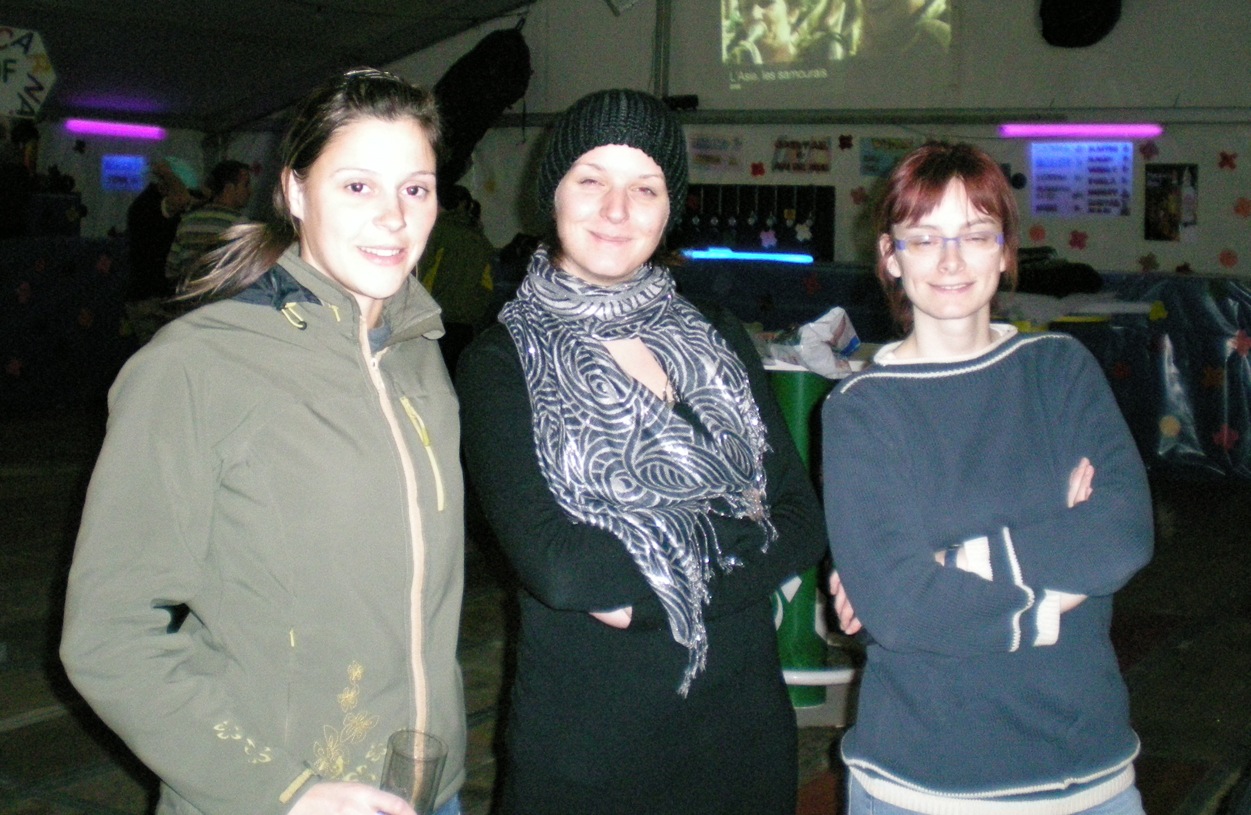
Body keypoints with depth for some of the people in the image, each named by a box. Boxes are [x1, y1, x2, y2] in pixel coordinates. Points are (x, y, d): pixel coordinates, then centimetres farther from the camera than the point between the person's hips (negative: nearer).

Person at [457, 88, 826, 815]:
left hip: (745, 728, 4)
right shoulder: (502, 363, -7)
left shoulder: (719, 338, 6)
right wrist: (740, 539, -13)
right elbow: (554, 564, -20)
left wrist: (653, 593, -14)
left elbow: (803, 522, -1)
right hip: (584, 747, -3)